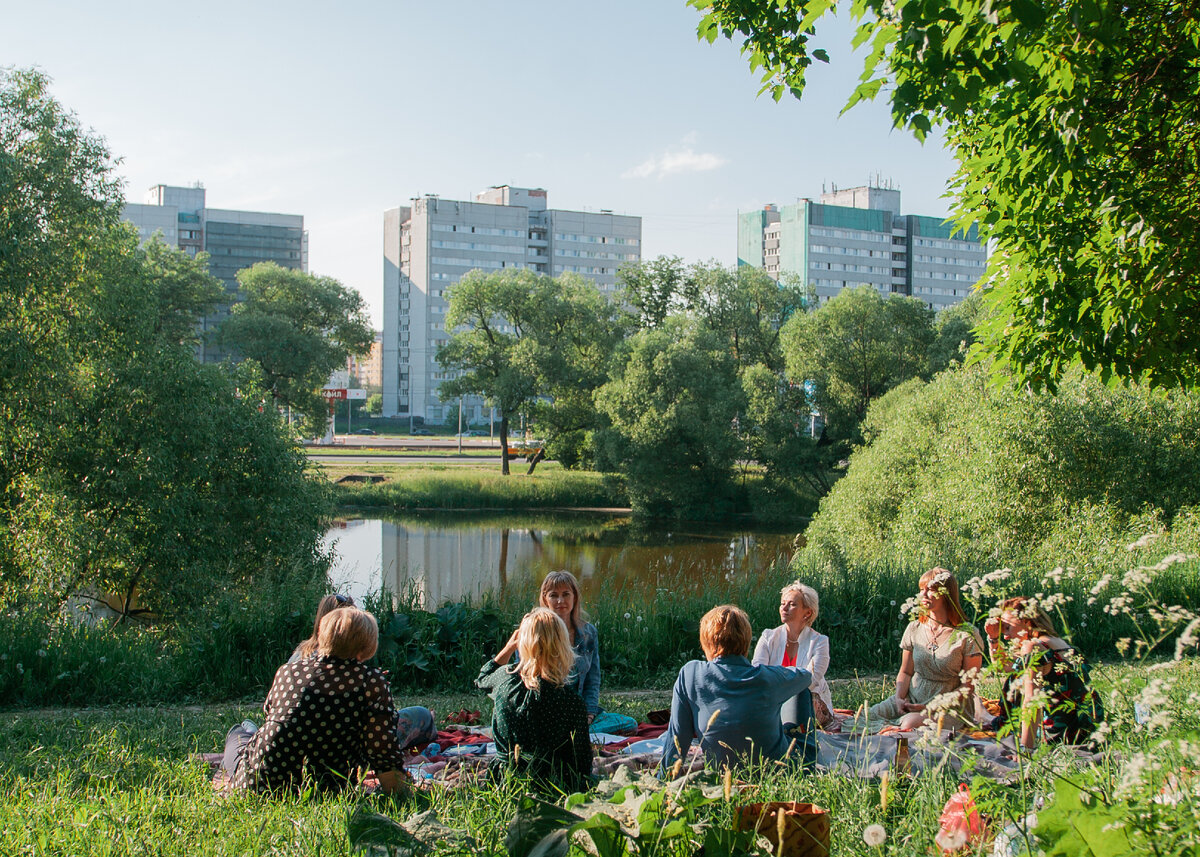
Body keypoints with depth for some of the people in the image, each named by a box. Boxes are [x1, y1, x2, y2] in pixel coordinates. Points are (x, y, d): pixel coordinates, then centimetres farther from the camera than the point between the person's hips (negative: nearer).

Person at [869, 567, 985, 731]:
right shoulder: (914, 629, 6)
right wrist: (899, 699, -9)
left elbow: (968, 686, -7)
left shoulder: (968, 635, -8)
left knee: (909, 724, -35)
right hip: (912, 698, 5)